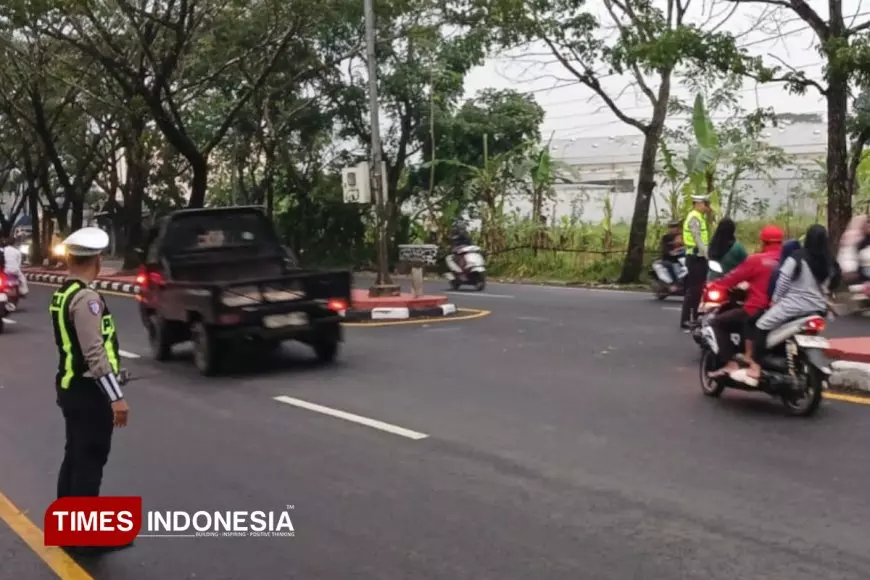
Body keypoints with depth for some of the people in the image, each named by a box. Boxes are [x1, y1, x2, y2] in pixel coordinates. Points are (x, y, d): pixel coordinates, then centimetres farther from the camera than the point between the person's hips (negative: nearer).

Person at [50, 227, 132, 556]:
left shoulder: (62, 294, 8)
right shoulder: (86, 298, -21)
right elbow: (95, 354, -25)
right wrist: (116, 397, -23)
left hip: (71, 387, 9)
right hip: (89, 392, -9)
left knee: (74, 456, 18)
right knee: (90, 462, 0)